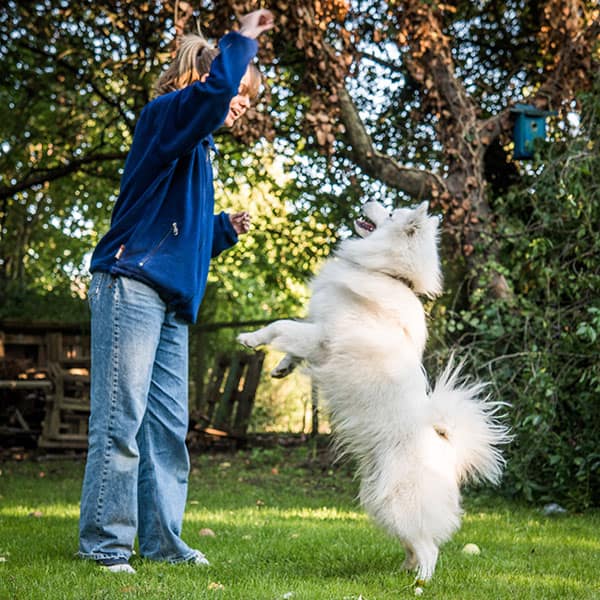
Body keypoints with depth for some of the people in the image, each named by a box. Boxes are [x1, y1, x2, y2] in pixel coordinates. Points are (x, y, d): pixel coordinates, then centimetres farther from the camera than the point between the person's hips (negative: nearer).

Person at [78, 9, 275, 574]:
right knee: (120, 418, -9)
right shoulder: (165, 114, -1)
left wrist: (226, 228, 15)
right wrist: (241, 40, -10)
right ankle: (104, 544, -6)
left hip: (169, 301, 10)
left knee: (167, 426, 8)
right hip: (130, 284, -10)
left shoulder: (195, 149, 25)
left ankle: (160, 540, 12)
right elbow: (213, 91, -25)